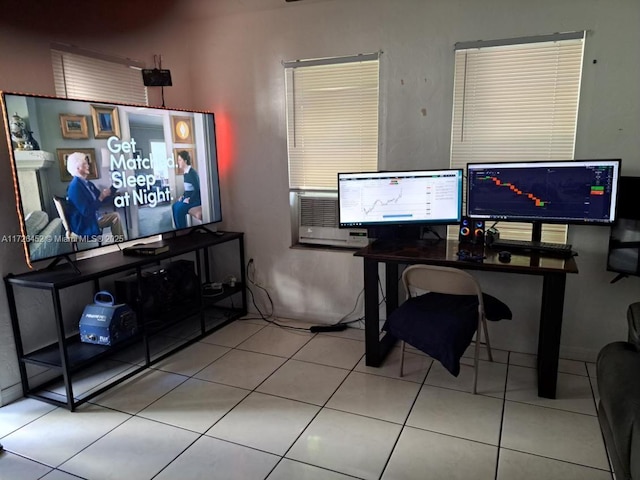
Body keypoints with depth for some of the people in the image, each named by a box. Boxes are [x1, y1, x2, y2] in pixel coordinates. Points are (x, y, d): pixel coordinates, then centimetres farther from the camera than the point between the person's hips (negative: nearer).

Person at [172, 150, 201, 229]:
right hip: (188, 198, 9)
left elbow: (197, 189, -22)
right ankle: (178, 229, 0)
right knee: (174, 206, -5)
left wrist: (189, 200, -22)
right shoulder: (185, 173, 11)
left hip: (195, 199, -9)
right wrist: (183, 196, 7)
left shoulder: (192, 173, -18)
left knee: (179, 209, -23)